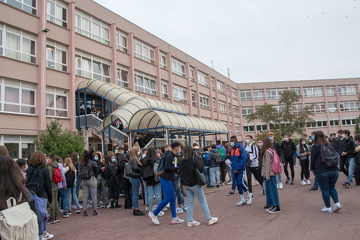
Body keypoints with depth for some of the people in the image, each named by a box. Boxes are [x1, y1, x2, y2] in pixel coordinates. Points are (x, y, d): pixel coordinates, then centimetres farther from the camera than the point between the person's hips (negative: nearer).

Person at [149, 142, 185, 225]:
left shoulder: (173, 156, 14)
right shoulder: (169, 156, -16)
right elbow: (167, 168, -25)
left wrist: (177, 168, 0)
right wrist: (177, 168, -16)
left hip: (170, 180, 10)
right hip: (166, 180, -10)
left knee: (173, 198, 10)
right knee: (167, 199, -5)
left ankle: (174, 218, 17)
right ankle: (154, 214, 7)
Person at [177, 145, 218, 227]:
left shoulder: (181, 161, 1)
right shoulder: (193, 159, -15)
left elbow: (180, 172, 8)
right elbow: (200, 168, -21)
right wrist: (201, 162, -4)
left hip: (185, 185, 5)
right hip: (194, 184, -5)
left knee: (190, 202, 13)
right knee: (203, 201, 6)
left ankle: (190, 220, 14)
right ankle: (209, 219, 14)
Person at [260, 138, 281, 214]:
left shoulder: (267, 151, -15)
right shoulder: (272, 150, 13)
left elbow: (267, 164, -16)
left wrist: (267, 175, -14)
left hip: (269, 173, -9)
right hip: (273, 173, 9)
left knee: (271, 189, -5)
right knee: (271, 189, 14)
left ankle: (276, 207, -2)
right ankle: (273, 205, 21)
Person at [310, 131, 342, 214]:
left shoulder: (315, 147, -3)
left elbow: (313, 159, -2)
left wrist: (313, 169, 11)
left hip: (321, 172, -5)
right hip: (334, 170, 5)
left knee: (324, 190, 4)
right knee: (332, 187, 20)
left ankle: (328, 208, 10)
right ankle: (337, 203, 7)